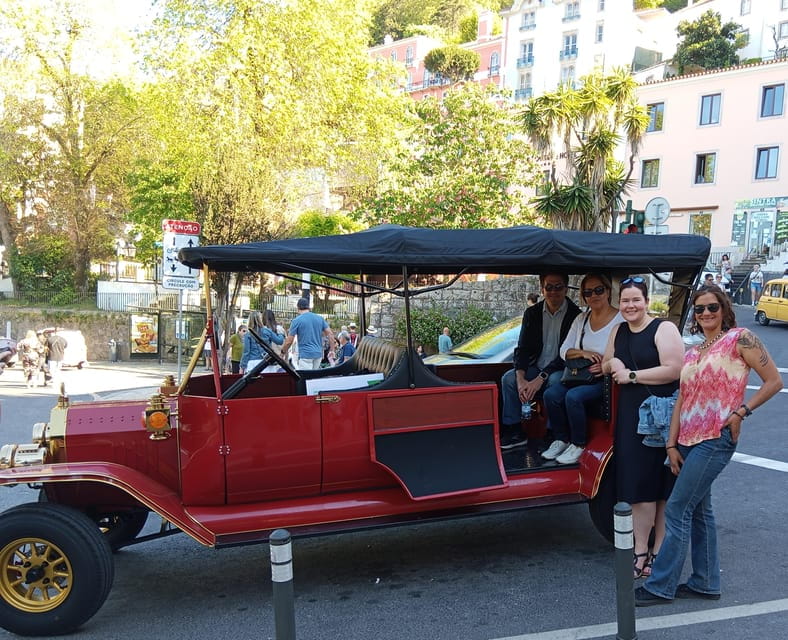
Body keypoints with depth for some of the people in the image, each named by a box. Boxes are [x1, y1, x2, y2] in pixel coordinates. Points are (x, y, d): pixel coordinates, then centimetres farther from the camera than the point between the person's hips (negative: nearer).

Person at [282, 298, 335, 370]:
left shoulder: (297, 320, -5)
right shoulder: (320, 318, 9)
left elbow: (289, 341, -5)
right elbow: (330, 334, 6)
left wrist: (283, 352, 11)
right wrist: (332, 350, 12)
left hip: (305, 354, -5)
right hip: (318, 354, 5)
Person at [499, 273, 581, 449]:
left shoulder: (575, 315, -11)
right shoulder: (532, 313, 3)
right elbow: (523, 348, 0)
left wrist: (540, 378, -23)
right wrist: (521, 378, -17)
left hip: (562, 369, -5)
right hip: (537, 367, 5)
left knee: (555, 380, -35)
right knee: (508, 378, -17)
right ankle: (513, 431, -11)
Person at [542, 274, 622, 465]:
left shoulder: (621, 320, -7)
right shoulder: (581, 319, 12)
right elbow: (564, 351, 9)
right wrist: (583, 352, -10)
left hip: (606, 379, -6)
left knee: (573, 396, -30)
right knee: (551, 394, -19)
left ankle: (578, 444, -9)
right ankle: (561, 439, -1)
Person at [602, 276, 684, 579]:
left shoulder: (663, 329, -8)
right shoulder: (618, 331, 13)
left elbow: (674, 370, -18)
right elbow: (606, 365, 21)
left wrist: (631, 375, -14)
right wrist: (612, 364, -3)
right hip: (630, 415, 6)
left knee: (663, 485, 1)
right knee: (636, 484, 8)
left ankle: (658, 551, 12)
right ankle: (640, 550, 16)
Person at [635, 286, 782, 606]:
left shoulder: (739, 338, -5)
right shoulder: (692, 353, 14)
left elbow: (774, 381, -5)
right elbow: (682, 400, 11)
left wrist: (741, 412, -13)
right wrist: (672, 445, 6)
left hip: (716, 438, -7)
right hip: (689, 439, 7)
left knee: (677, 509, -6)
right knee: (698, 510, 14)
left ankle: (660, 586, 4)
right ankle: (705, 582, 26)